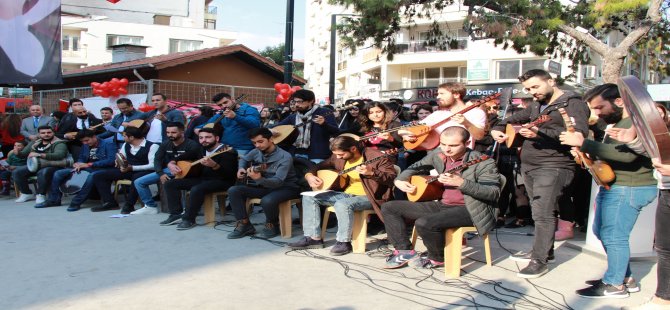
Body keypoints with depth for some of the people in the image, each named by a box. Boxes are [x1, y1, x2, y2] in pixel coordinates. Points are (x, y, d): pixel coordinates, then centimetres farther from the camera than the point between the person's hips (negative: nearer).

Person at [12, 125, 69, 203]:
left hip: (51, 166, -6)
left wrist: (40, 155, -32)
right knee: (16, 172, -12)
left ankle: (41, 195, -16)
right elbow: (23, 154, 23)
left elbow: (59, 155, -26)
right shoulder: (34, 143, 16)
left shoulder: (59, 143, -6)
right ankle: (27, 193, 5)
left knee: (42, 173, -38)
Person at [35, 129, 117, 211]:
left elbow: (111, 161, -19)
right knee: (59, 173, -4)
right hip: (87, 168, 7)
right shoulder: (85, 146, 17)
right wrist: (79, 164, -6)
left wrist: (89, 164, -21)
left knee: (92, 175, -43)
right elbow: (81, 158, 22)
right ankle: (53, 200, 4)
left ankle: (76, 202, -35)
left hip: (103, 169, -7)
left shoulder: (108, 144, -7)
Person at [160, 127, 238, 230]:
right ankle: (176, 214, -1)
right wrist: (172, 163, 4)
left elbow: (229, 174, -30)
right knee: (169, 184, 2)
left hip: (222, 181, -8)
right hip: (203, 179, 9)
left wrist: (214, 165, -46)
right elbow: (182, 157, 23)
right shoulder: (201, 150, 8)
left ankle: (189, 219, -20)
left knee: (196, 189, -37)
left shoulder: (227, 152, -18)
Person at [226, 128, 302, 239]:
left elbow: (278, 181, -34)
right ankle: (245, 225, -4)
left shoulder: (285, 157, -23)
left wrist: (259, 179, -50)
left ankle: (272, 225, -6)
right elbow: (243, 159, 21)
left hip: (286, 188, -7)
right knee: (233, 191, -10)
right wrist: (241, 169, -2)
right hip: (265, 186, 7)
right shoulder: (256, 152, -3)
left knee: (267, 200, -39)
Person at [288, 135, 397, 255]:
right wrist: (309, 175, -2)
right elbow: (320, 166, 19)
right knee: (309, 197, -2)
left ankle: (344, 242, -18)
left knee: (342, 204, -38)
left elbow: (392, 177, -21)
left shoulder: (375, 156, -15)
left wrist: (371, 173, -35)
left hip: (368, 197, -8)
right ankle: (313, 238, -1)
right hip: (346, 194, 8)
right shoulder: (338, 157, 6)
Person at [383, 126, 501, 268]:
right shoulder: (437, 155, 4)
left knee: (424, 222, -33)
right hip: (442, 204, 8)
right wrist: (400, 180, 2)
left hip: (468, 209, -7)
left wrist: (461, 183, -33)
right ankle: (405, 251, 4)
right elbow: (416, 167, 21)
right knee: (389, 207, 3)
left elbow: (494, 193, -23)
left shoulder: (483, 162, -15)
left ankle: (437, 258, -3)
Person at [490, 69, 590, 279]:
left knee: (542, 213, -12)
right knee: (539, 212, 14)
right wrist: (498, 129, 9)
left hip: (553, 167, -8)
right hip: (529, 165, 8)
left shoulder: (573, 103, -8)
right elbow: (513, 119, 32)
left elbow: (579, 131, -24)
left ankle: (540, 261, -6)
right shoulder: (536, 106, 18)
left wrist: (540, 132, -33)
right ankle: (544, 250, 25)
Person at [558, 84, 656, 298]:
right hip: (611, 186, 11)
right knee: (601, 232, 17)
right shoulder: (618, 123, 17)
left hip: (628, 188, -11)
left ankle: (615, 285, 7)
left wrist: (583, 143, -31)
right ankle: (626, 278, 27)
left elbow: (627, 154, -32)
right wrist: (586, 154, 7)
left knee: (613, 236, -6)